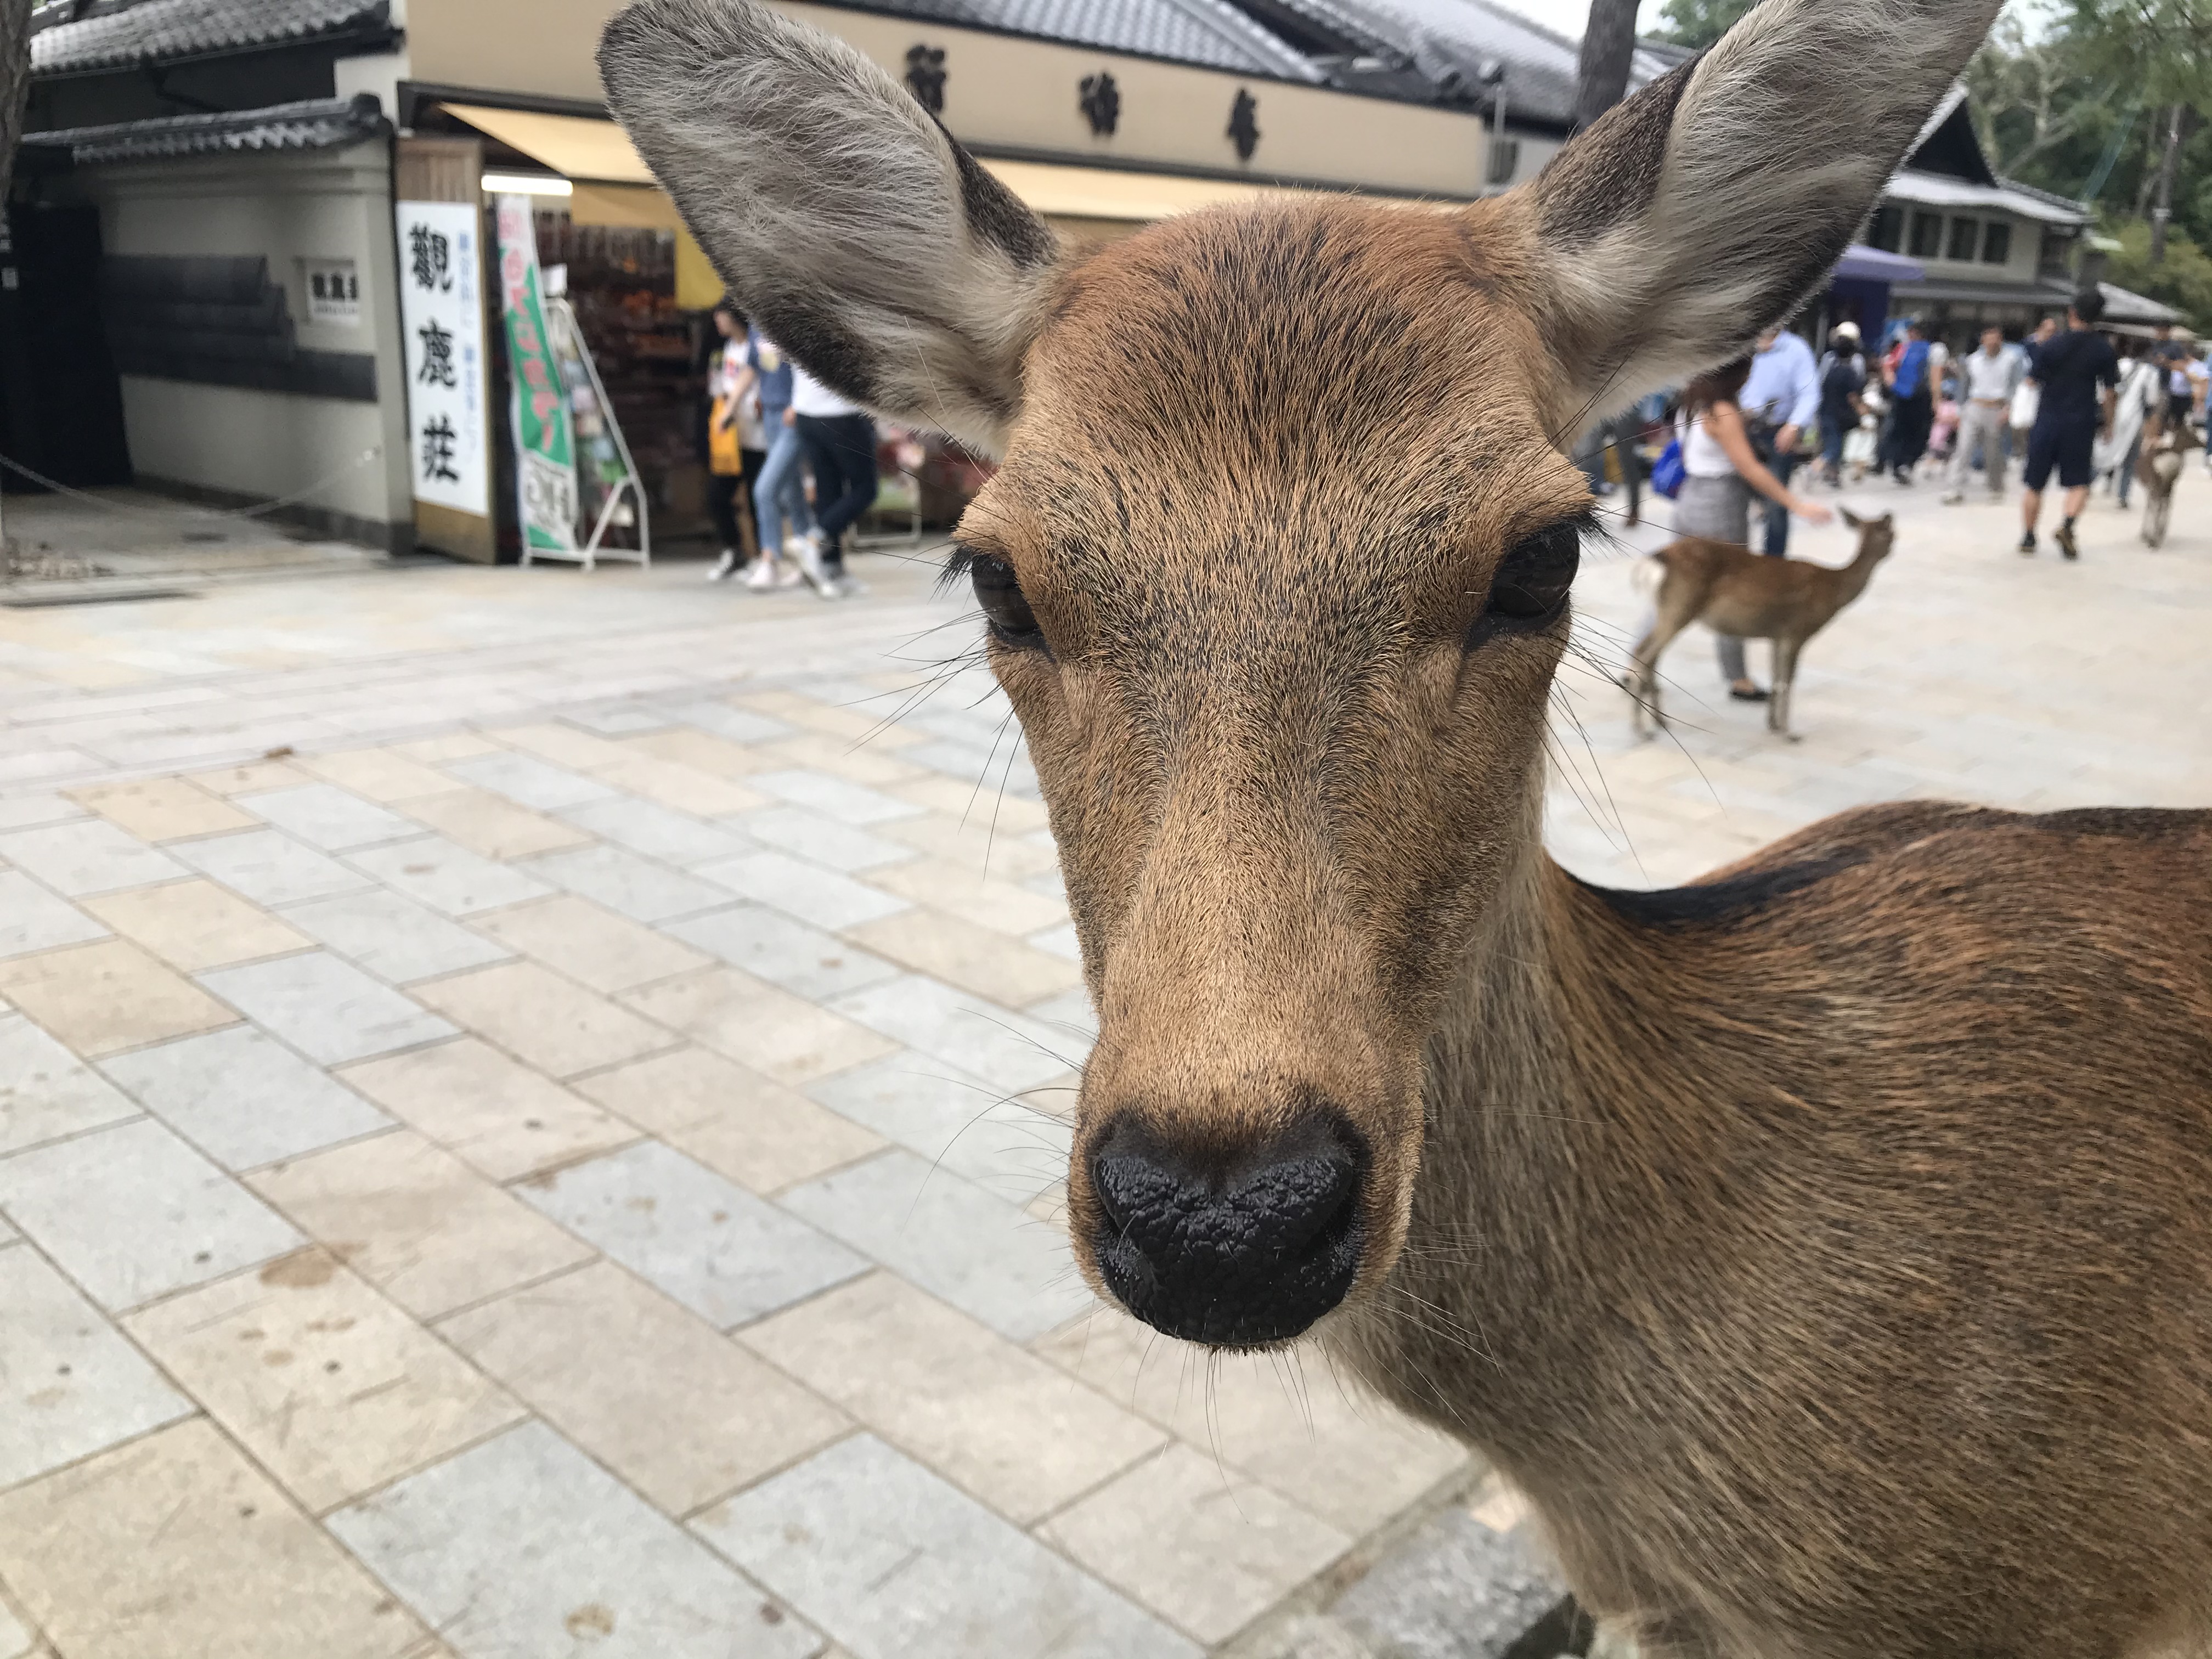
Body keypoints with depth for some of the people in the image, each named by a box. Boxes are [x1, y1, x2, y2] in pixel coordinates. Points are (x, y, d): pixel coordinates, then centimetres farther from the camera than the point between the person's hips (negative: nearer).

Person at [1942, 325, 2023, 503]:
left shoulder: (2011, 360, 1)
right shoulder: (1972, 360, 10)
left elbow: (2014, 386, -4)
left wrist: (2008, 407, -18)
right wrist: (1961, 411, 13)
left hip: (1997, 410, -2)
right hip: (1974, 408, 2)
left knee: (1994, 452, 5)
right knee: (1963, 448, -11)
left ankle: (1996, 488, 22)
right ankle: (1957, 489, -14)